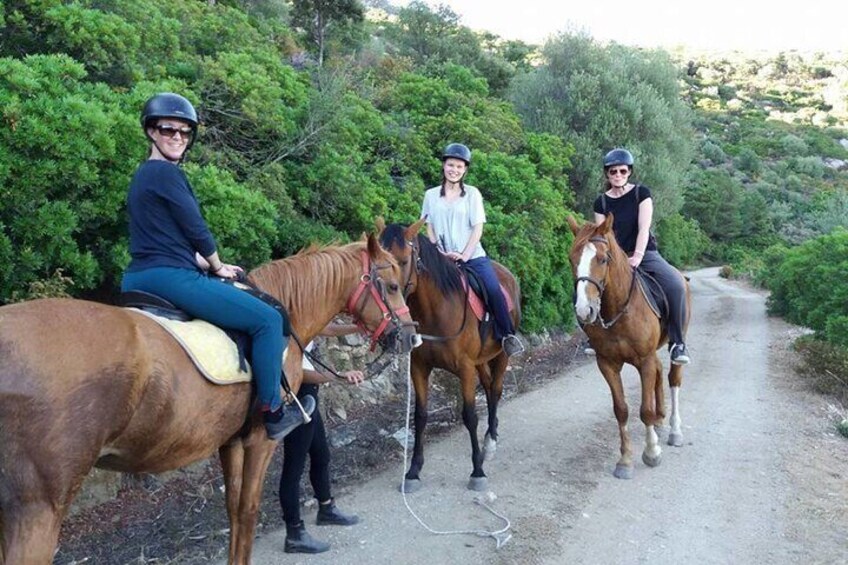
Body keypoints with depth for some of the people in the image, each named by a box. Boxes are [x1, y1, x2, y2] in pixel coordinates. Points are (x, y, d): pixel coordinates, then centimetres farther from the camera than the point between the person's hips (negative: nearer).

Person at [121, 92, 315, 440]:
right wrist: (218, 267, 8)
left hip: (136, 279, 11)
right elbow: (196, 230, -9)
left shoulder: (143, 175, 20)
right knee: (267, 319, -8)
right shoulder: (167, 173, -10)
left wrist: (207, 265, 20)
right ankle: (273, 413, -2)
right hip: (169, 277, -11)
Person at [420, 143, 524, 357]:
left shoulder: (472, 193, 5)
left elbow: (478, 228, 0)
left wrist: (465, 255, -11)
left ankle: (508, 335, -5)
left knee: (494, 291, -21)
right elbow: (429, 229, 8)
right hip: (444, 259, 2)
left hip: (473, 255, -1)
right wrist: (440, 253, -6)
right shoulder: (431, 195, 9)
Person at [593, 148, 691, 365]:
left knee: (676, 284, -29)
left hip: (646, 254, -2)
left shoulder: (641, 193, 0)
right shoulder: (601, 203, 5)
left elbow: (644, 227, -10)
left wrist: (637, 256, -22)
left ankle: (677, 342, -17)